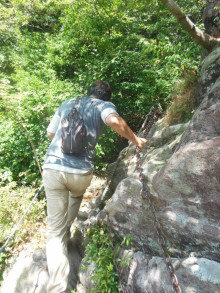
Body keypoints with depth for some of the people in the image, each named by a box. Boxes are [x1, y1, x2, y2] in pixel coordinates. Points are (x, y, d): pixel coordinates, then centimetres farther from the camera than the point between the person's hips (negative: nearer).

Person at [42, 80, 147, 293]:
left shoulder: (67, 104, 21)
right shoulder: (104, 105, 8)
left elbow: (50, 133, 26)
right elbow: (114, 121, -16)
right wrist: (135, 140, -1)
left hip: (52, 168, 3)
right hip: (80, 172, -2)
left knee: (54, 231, 11)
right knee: (76, 195, 35)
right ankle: (66, 228, 50)